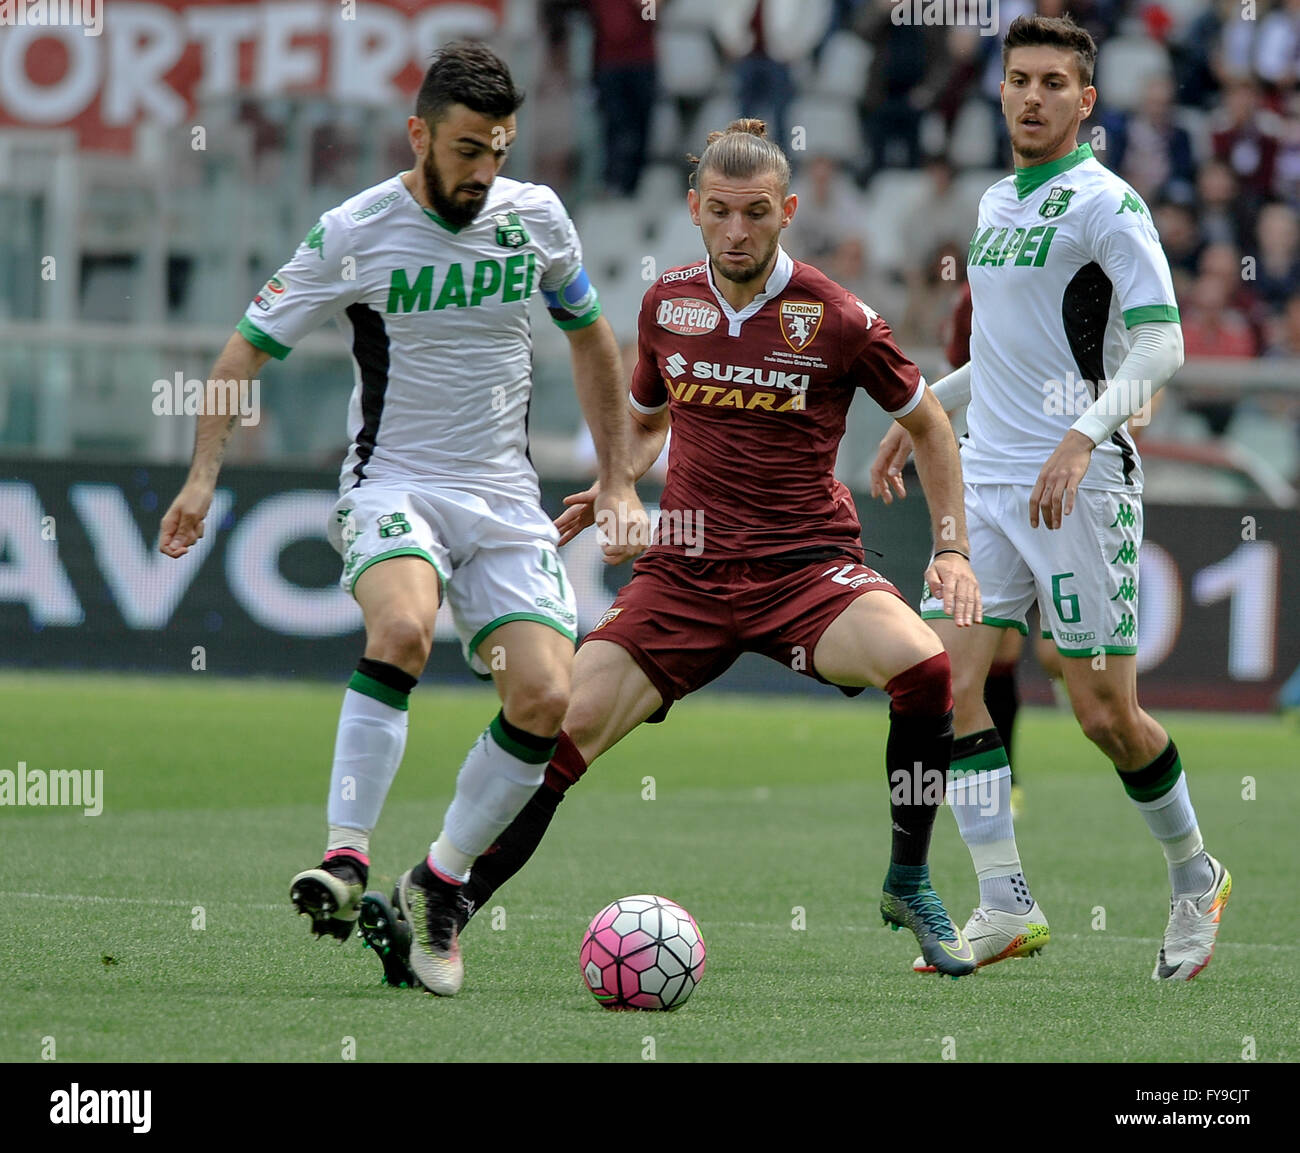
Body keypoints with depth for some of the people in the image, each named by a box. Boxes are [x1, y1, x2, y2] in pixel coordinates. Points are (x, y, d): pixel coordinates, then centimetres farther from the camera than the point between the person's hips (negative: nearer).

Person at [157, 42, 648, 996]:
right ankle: (346, 860, -32)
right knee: (403, 624, -35)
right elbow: (248, 349, 0)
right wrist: (204, 475, -9)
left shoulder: (536, 218, 2)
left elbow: (591, 337, 19)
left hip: (506, 499, 4)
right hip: (393, 485, -4)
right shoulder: (355, 234, -8)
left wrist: (619, 480, 16)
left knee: (544, 697, -14)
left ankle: (441, 884, 6)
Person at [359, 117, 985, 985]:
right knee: (563, 724, -14)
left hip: (808, 568, -3)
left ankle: (909, 884, -9)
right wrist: (610, 488, 4)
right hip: (685, 573, 3)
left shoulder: (837, 319, -6)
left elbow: (927, 424, 8)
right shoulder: (669, 304, 5)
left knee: (924, 666, -31)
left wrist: (953, 549, 0)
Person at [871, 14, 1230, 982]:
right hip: (986, 481, 7)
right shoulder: (995, 204, 15)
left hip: (1080, 489, -7)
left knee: (1106, 714, -3)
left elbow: (1160, 346, -16)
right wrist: (917, 415, 26)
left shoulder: (1106, 204, -9)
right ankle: (1006, 909, -5)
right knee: (945, 678, -8)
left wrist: (1083, 436, -28)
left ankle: (1195, 878, 21)